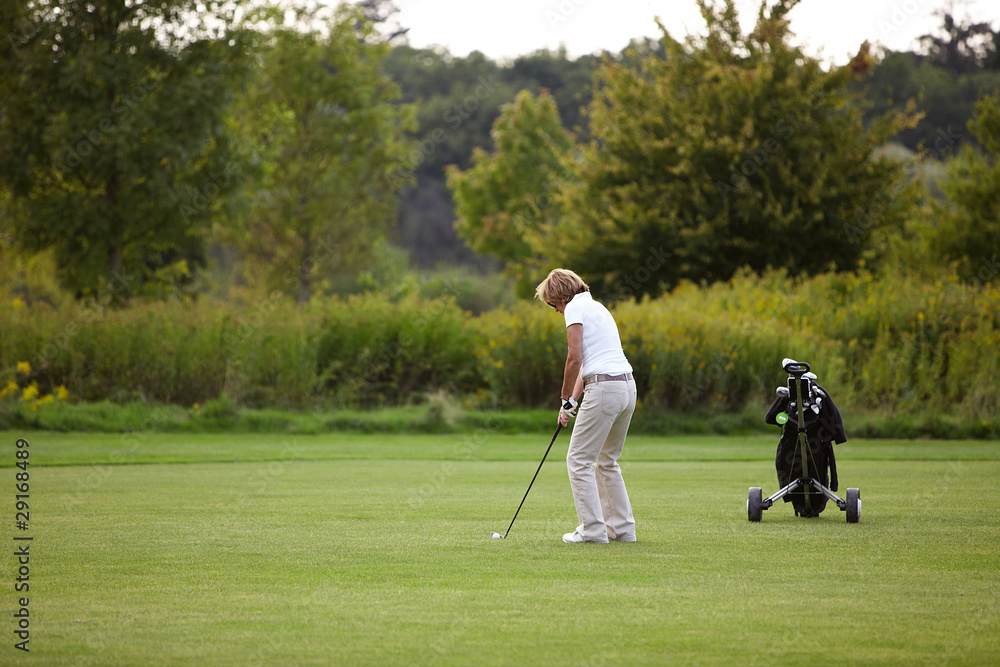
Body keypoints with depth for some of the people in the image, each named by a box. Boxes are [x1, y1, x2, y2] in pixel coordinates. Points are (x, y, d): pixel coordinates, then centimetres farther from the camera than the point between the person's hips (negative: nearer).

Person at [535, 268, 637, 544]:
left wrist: (566, 399, -1)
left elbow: (575, 358, -11)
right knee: (607, 461, 19)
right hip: (628, 386, 9)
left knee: (579, 460, -1)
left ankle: (593, 529, -3)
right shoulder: (597, 308, 25)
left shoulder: (575, 307, -3)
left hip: (604, 388, -9)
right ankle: (622, 528, 19)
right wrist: (572, 400, 22)